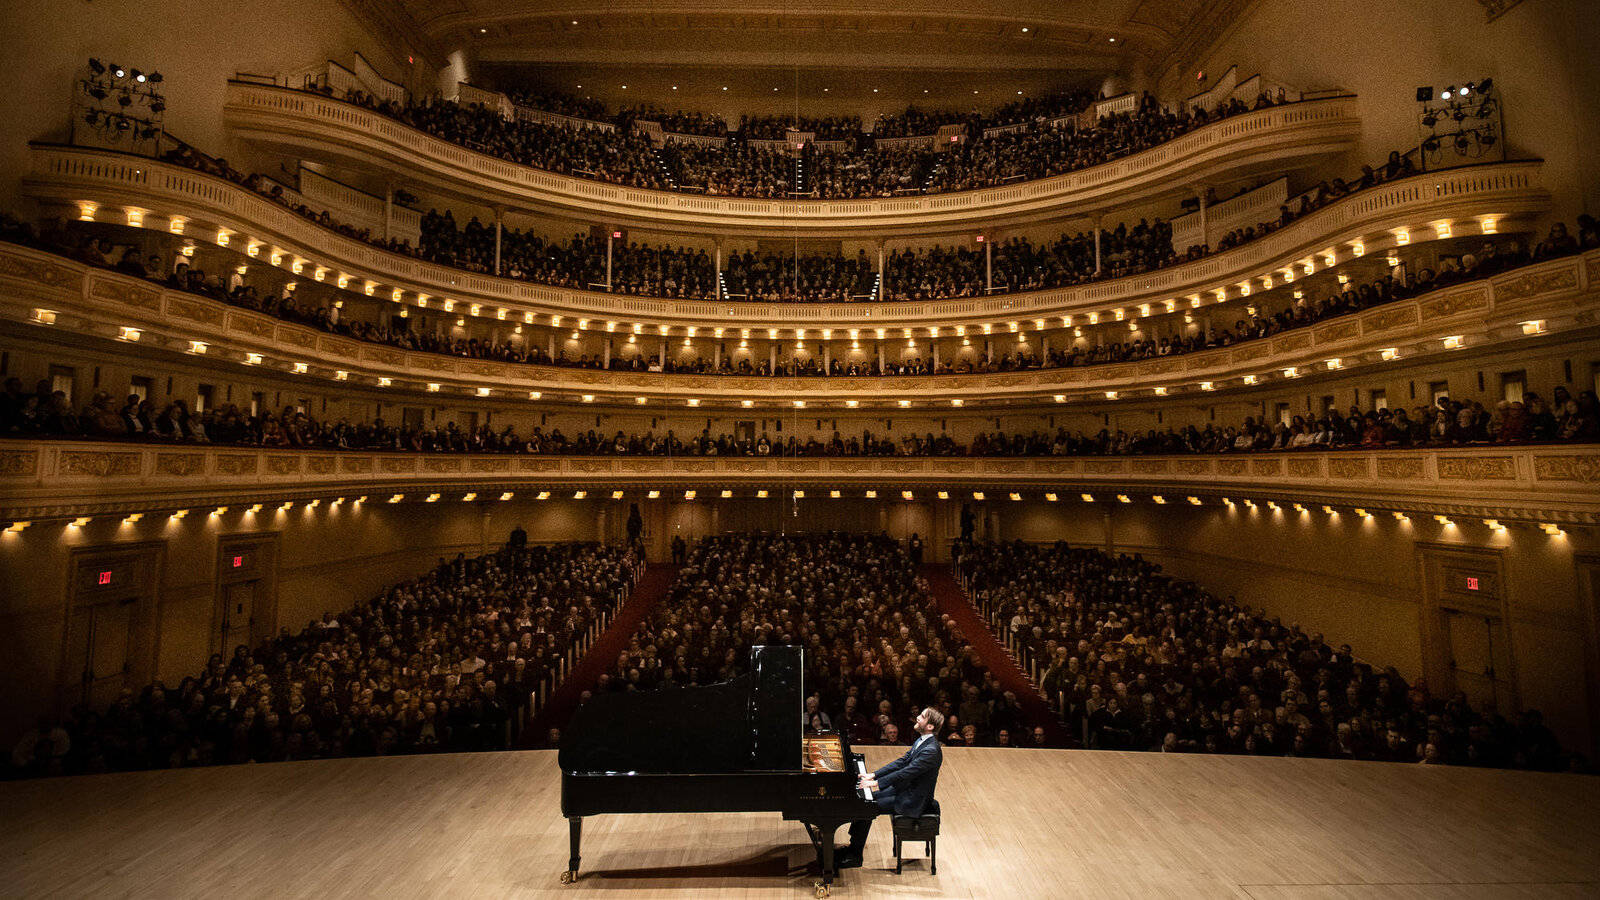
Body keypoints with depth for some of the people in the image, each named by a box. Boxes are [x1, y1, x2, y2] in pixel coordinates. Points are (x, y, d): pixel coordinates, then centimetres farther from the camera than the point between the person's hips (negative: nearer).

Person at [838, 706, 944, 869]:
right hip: (904, 788, 9)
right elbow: (902, 762, 8)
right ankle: (855, 845, 16)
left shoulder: (931, 750, -26)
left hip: (913, 801, -9)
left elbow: (906, 773, -28)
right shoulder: (921, 740, 4)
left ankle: (856, 856, 2)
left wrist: (876, 783, -23)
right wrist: (874, 775, 1)